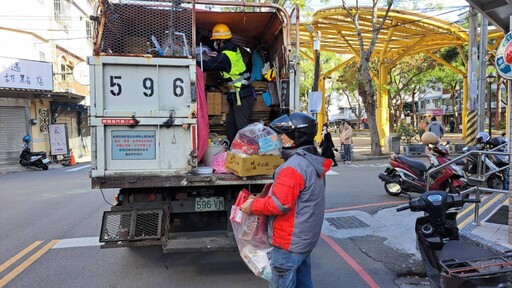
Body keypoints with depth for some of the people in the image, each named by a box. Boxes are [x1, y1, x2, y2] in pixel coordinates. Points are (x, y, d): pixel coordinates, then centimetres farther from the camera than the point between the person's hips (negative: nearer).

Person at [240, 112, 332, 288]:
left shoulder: (294, 165, -25)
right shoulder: (314, 162, 6)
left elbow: (279, 204, -26)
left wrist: (252, 206, -13)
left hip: (289, 242, -10)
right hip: (307, 238, 10)